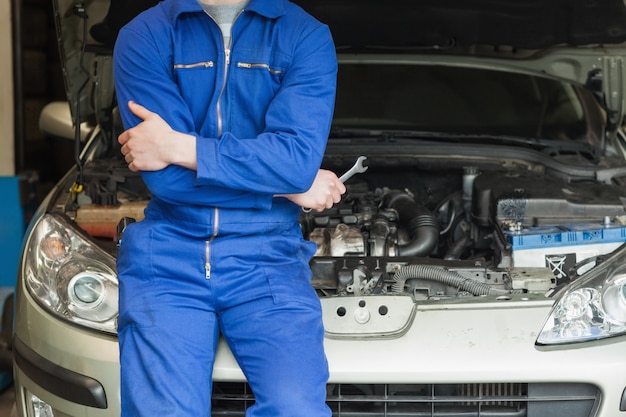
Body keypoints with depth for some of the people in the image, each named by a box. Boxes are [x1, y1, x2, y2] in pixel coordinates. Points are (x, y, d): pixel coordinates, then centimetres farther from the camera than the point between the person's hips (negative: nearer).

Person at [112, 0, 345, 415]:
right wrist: (284, 185, -6)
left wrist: (178, 148, -14)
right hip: (166, 253, 1)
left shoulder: (306, 37, 4)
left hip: (267, 256, 0)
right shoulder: (144, 37, 3)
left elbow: (299, 158, -13)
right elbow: (166, 179, -8)